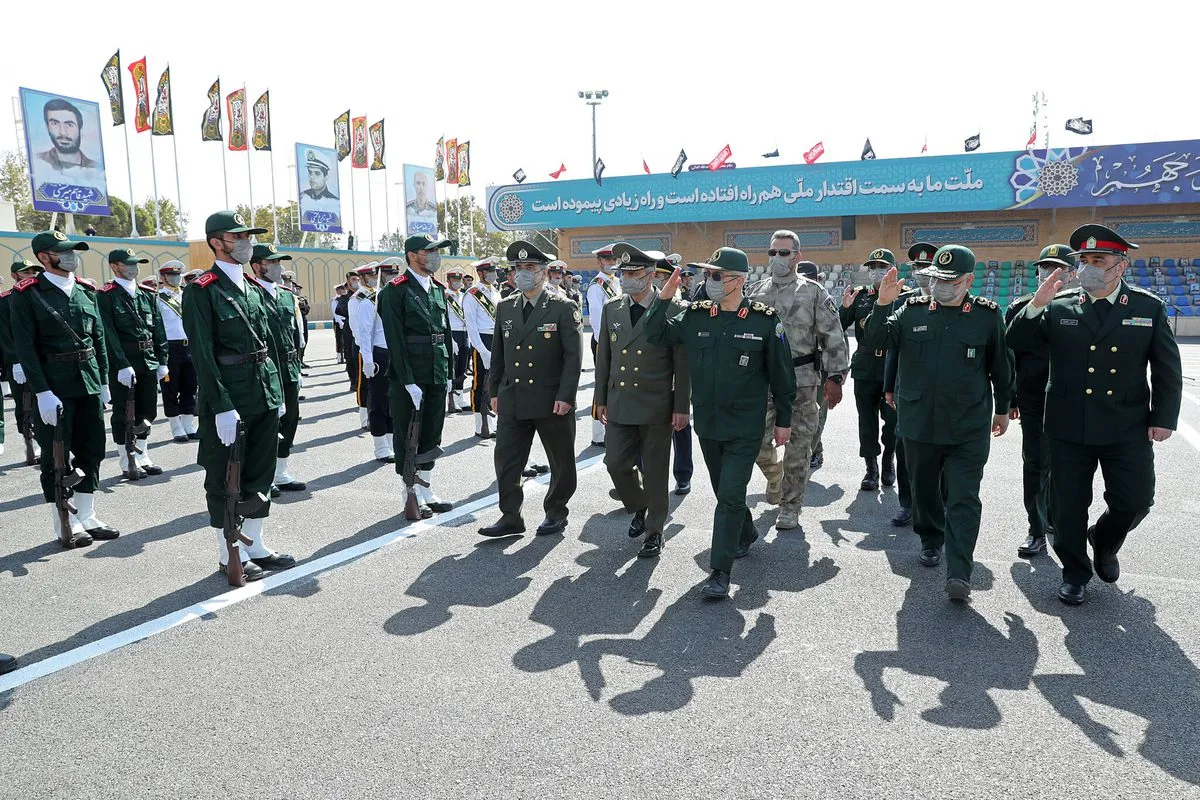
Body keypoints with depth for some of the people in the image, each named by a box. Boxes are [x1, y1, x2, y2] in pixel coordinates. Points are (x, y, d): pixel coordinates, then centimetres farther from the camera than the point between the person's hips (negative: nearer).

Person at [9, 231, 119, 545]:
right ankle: (64, 526, 15)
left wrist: (104, 382, 10)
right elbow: (25, 348, -12)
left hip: (89, 385, 6)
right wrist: (42, 392, -18)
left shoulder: (86, 290, 9)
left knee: (91, 451, 11)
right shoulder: (27, 294, -7)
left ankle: (87, 518, 23)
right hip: (54, 389, -6)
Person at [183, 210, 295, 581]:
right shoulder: (201, 291, -10)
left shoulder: (254, 288, 13)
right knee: (225, 479, 5)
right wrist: (222, 407, -20)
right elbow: (202, 354, -15)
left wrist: (278, 393, 13)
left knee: (260, 474, 14)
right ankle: (230, 555, 17)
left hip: (265, 395, 7)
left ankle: (255, 546, 26)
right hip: (228, 399, -7)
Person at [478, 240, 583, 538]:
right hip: (512, 400, 4)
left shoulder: (564, 308, -6)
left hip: (552, 400, -4)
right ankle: (510, 517, 13)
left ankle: (556, 513, 25)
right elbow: (498, 354, 15)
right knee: (506, 459, 3)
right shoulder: (505, 308, 9)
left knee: (560, 461, 9)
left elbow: (573, 357, -10)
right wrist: (494, 391, 12)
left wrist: (565, 396, -16)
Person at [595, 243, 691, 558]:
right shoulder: (612, 308, 6)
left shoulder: (673, 310, -8)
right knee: (616, 463, 4)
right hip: (619, 405, 4)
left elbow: (683, 364, -6)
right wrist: (601, 399, 10)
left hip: (656, 407, -4)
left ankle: (654, 531, 22)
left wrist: (682, 407, -8)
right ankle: (639, 508, 33)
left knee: (654, 472, 5)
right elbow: (603, 358, 11)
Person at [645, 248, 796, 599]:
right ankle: (746, 534, 47)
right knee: (724, 490, 20)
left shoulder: (765, 320, -10)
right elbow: (656, 336, 6)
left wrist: (783, 420, 1)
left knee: (731, 495, -7)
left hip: (745, 427, -5)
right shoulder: (695, 315, 0)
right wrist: (663, 299, -8)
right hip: (707, 423, 5)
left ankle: (720, 572, 0)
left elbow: (781, 374, -3)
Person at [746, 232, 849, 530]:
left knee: (797, 447, 3)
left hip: (801, 380, -3)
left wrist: (834, 378, -9)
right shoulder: (755, 292, 8)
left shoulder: (814, 293, -2)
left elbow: (834, 340, -4)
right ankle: (775, 475, 37)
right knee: (758, 443, 6)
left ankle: (790, 507, 17)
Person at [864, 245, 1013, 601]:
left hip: (969, 428, -2)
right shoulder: (912, 310, 0)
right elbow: (873, 342, -8)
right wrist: (881, 304, -22)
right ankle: (930, 541, 40)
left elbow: (1000, 366, 8)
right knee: (924, 490, 18)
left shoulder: (988, 315, -2)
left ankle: (959, 573, -2)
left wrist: (1002, 409, 15)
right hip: (919, 423, 2)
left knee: (964, 499, -4)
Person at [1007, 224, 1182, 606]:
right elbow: (1016, 343, -2)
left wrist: (1163, 419, -1)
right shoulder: (1059, 307, 0)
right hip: (1070, 428, 0)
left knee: (1135, 502, 6)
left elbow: (1168, 370, 4)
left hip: (1128, 430, 1)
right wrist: (1035, 305, -16)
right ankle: (1074, 573, 27)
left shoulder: (1149, 308, 1)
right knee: (1068, 506, 7)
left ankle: (1104, 544, 38)